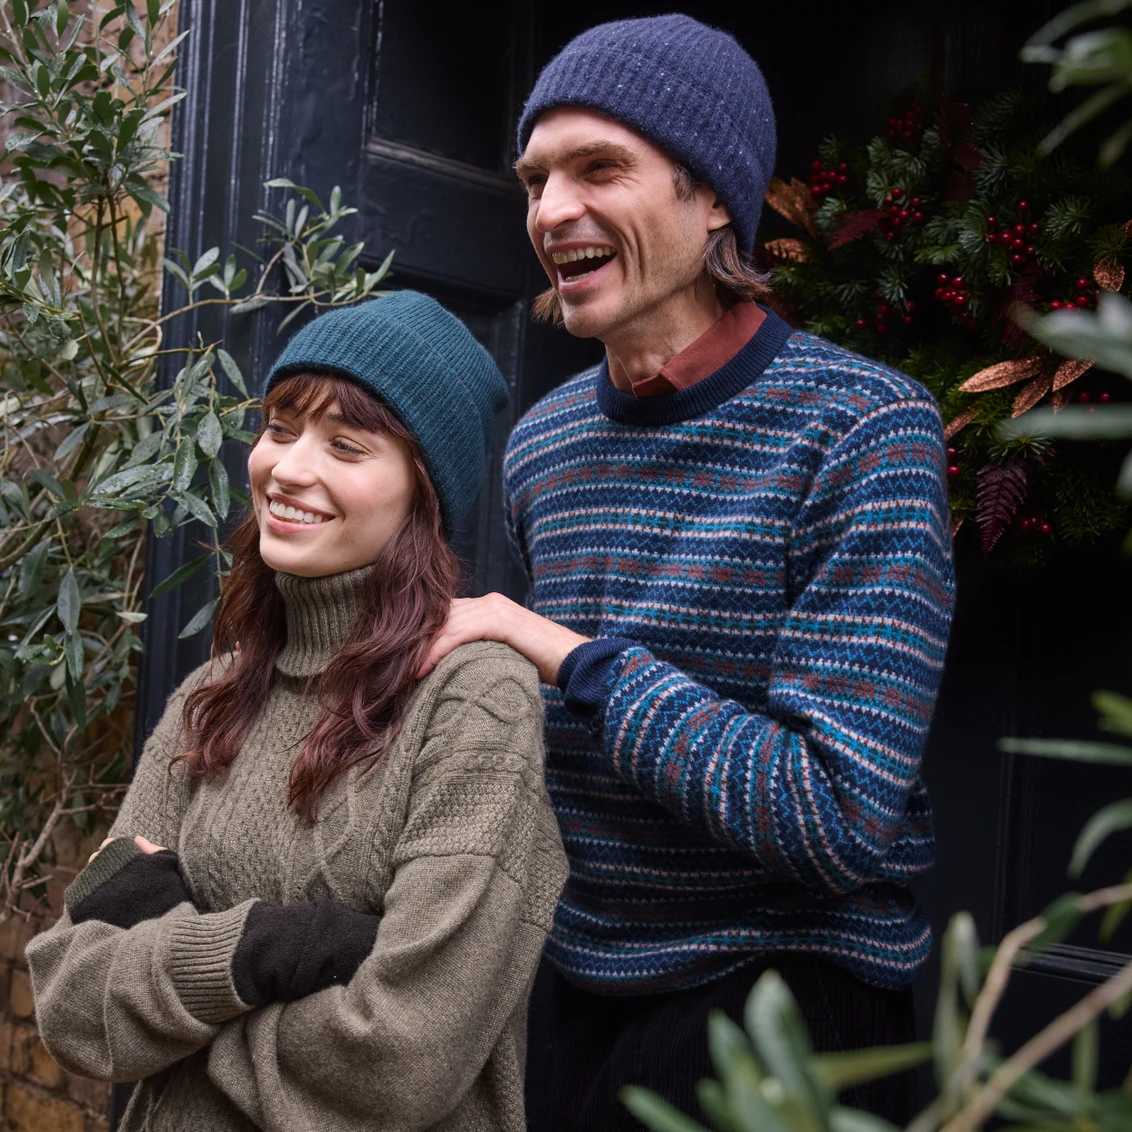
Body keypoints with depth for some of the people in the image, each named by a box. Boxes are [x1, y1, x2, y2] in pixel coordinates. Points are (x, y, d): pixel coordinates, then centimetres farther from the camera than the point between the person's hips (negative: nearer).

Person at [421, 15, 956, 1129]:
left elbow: (840, 821, -25)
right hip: (581, 986, 6)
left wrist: (563, 651, -22)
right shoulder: (540, 442, 1)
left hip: (788, 993, -5)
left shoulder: (860, 430, -18)